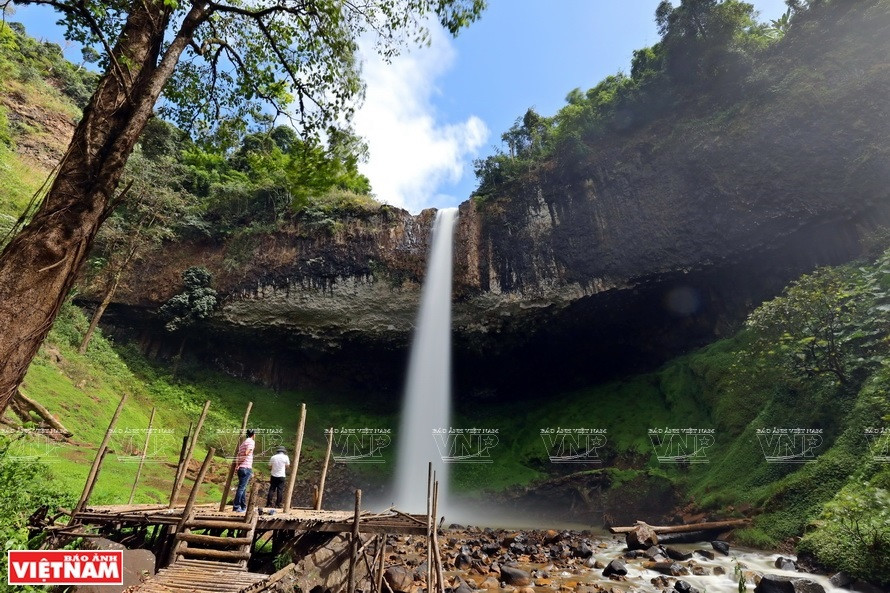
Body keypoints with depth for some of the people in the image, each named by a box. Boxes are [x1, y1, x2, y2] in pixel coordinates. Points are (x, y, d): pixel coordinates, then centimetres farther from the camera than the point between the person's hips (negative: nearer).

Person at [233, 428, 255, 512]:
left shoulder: (243, 443, 20)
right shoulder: (251, 441, -6)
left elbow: (238, 455, 13)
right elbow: (246, 453, -20)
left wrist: (237, 464, 4)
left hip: (241, 468, 9)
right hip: (246, 468, -9)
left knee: (243, 487, 13)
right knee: (241, 487, -7)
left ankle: (243, 507, 18)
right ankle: (236, 507, -7)